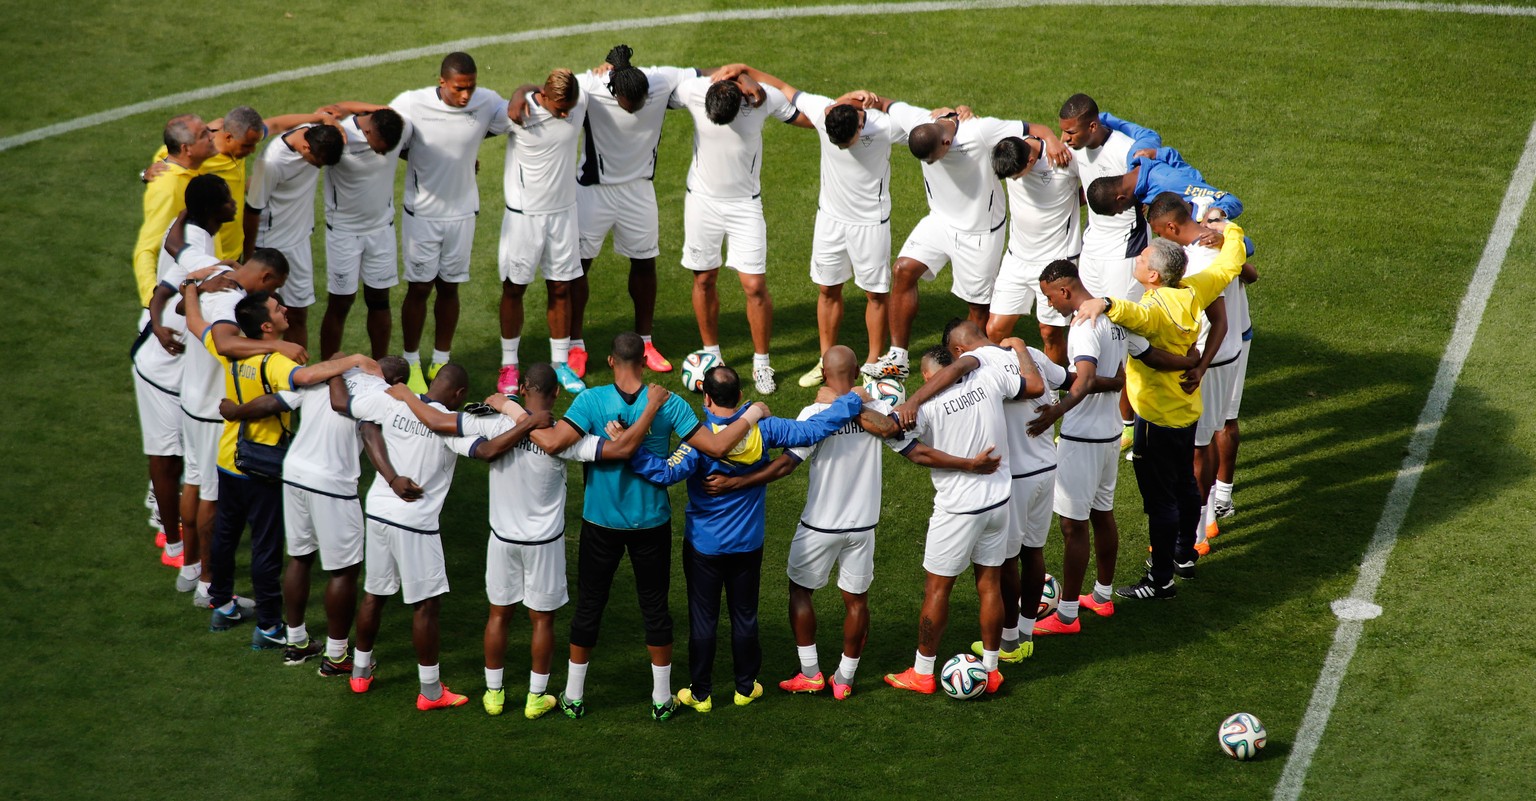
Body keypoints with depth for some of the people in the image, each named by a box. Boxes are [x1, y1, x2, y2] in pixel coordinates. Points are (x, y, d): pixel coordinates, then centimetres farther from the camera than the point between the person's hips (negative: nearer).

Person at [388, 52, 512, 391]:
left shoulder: (487, 103, -12)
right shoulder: (411, 103, -20)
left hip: (462, 212, 2)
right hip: (421, 212, -2)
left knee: (449, 287, 13)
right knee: (419, 288, 5)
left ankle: (441, 361, 27)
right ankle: (411, 364, 19)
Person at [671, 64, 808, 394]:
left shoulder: (766, 98, -20)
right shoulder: (692, 91, -20)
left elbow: (808, 118, -1)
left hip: (745, 203, -1)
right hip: (702, 199, 1)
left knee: (755, 285, -5)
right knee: (704, 280, 11)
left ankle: (761, 363, 11)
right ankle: (711, 354, 29)